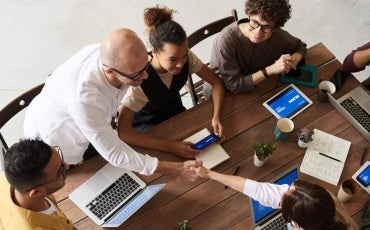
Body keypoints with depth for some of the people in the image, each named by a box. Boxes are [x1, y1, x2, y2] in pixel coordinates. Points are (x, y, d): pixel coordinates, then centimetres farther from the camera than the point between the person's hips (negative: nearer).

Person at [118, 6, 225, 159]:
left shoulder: (187, 58, -23)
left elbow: (216, 82, -9)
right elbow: (123, 132, -38)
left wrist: (216, 116, -27)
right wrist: (170, 146, -43)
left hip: (175, 113, 5)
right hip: (146, 126, -4)